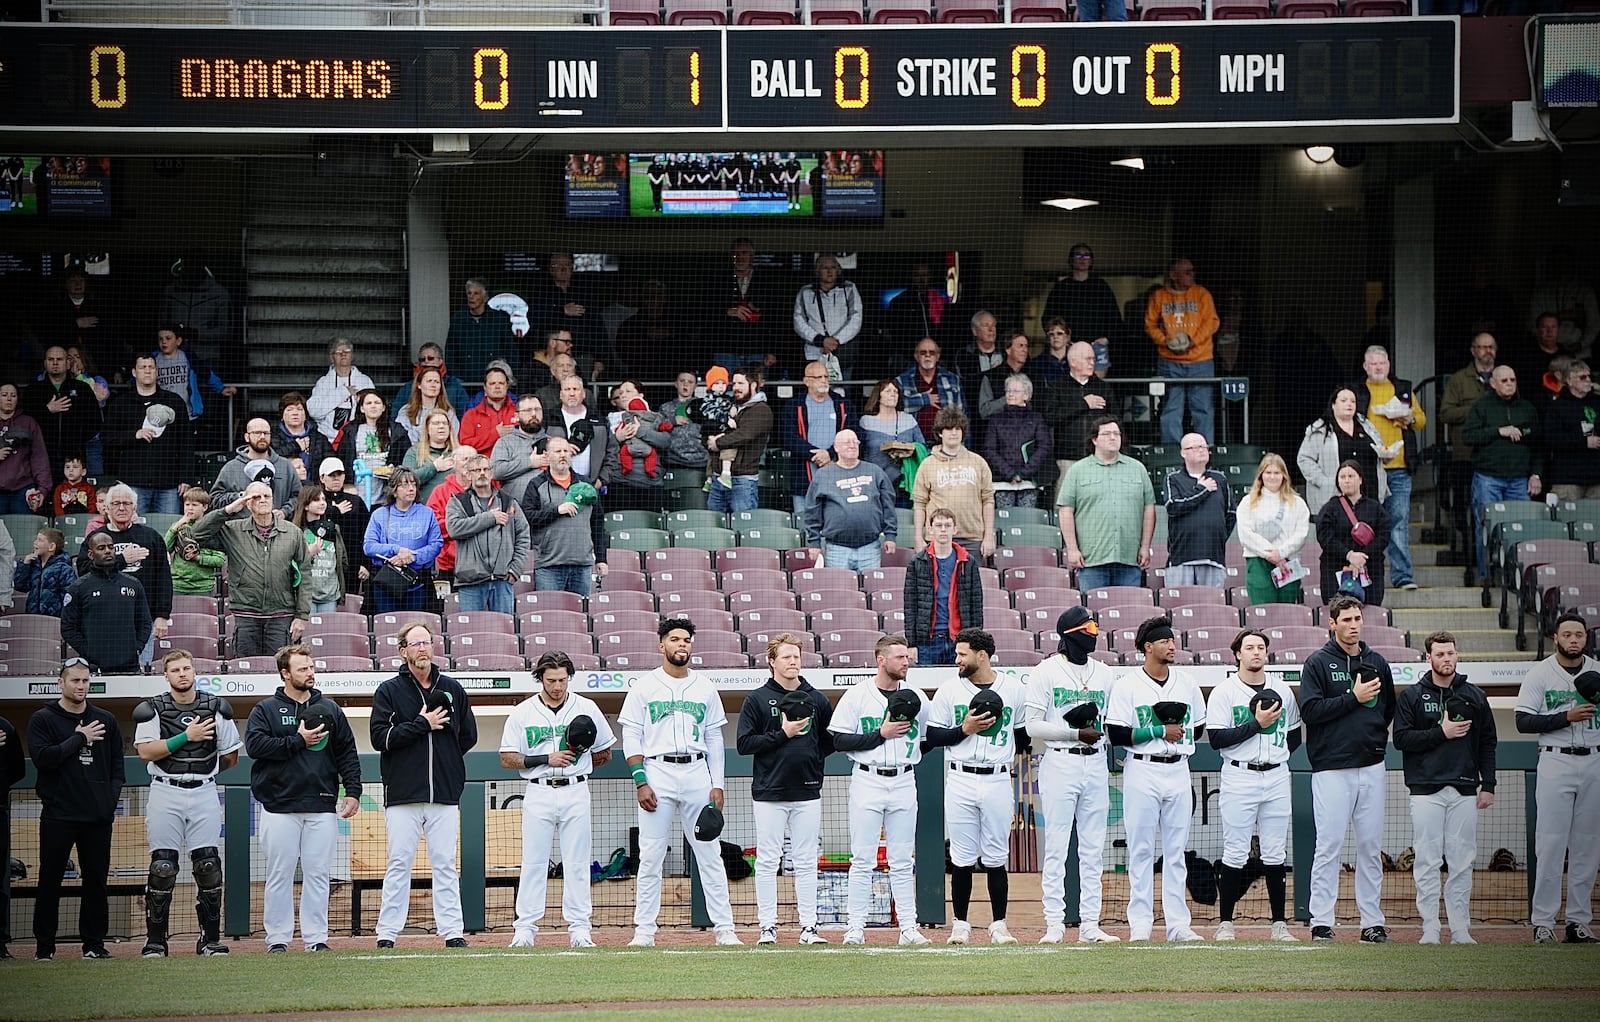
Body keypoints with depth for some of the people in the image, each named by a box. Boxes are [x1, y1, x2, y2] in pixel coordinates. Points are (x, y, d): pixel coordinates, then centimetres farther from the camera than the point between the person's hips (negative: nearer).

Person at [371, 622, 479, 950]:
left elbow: (469, 736, 18)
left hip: (445, 794, 2)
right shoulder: (389, 690, 3)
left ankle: (452, 932, 3)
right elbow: (380, 737, -8)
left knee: (445, 865, 3)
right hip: (403, 795, -2)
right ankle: (387, 933, 0)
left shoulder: (452, 689, 12)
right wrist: (422, 724, -12)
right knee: (399, 864, -3)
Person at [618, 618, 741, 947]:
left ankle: (725, 929, 2)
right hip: (657, 774, -2)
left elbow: (714, 739, 13)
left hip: (697, 774, 2)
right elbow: (631, 738, 1)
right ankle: (644, 931, 2)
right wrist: (640, 781, -9)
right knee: (650, 856, -2)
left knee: (710, 855, 1)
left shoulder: (704, 688, 12)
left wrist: (718, 785, 4)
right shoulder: (644, 687, 4)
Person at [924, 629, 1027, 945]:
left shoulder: (1014, 689, 5)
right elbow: (932, 737, 3)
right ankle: (960, 925, 9)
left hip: (998, 780, 0)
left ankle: (999, 925, 9)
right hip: (961, 780, 0)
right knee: (962, 858, 1)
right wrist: (964, 730, -10)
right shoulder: (949, 690, 5)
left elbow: (1024, 736, 12)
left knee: (995, 858, 2)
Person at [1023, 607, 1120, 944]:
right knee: (1056, 846, -5)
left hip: (1096, 763, 5)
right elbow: (1033, 725, -7)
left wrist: (1101, 729, -7)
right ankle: (1054, 925, -3)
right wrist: (1077, 733, -15)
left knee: (1093, 848, 5)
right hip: (1060, 763, -5)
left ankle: (1090, 925, 8)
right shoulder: (1046, 672, -2)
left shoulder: (1104, 674, 14)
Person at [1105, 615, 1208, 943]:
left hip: (1178, 771, 4)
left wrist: (1180, 733, -4)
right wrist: (1159, 732, -14)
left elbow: (1199, 728, 17)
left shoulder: (1187, 684, 11)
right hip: (1142, 772, -4)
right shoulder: (1127, 685, -3)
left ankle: (1178, 924, 7)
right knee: (1141, 849, -1)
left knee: (1176, 850, 5)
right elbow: (1116, 734, -10)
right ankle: (1140, 924, 2)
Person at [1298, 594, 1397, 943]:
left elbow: (1390, 708, 23)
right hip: (1332, 768, -4)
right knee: (1330, 845, -5)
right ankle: (1321, 923, -2)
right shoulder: (1319, 663, -1)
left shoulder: (1377, 663, 13)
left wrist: (1378, 737, 9)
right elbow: (1310, 710, -11)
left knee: (1371, 847, 5)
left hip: (1371, 767, 4)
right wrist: (1354, 698, -14)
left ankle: (1372, 922, 9)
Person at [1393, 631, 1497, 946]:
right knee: (1427, 862, -4)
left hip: (1464, 790, 2)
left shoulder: (1474, 696, 12)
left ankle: (1460, 929, 5)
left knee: (1462, 862, 1)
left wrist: (1488, 785, 5)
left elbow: (1488, 742, 13)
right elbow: (1401, 738, -3)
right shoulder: (1412, 696, 5)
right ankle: (1430, 929, -1)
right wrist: (1441, 733, -12)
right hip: (1426, 789, -2)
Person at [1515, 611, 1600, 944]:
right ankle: (1543, 923, -4)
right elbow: (1524, 722, -6)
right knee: (1551, 843, -7)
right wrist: (1566, 717, -17)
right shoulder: (1540, 674, 0)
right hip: (1555, 763, -3)